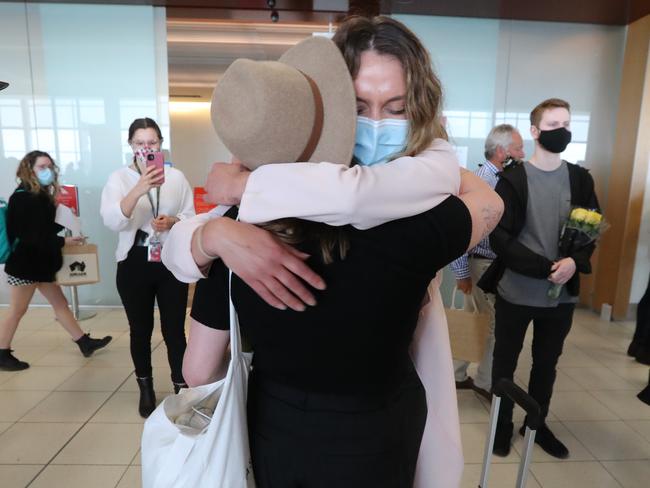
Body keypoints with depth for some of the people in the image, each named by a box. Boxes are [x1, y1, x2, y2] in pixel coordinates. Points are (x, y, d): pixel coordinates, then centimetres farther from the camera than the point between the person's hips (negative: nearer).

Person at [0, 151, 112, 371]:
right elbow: (32, 235, -22)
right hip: (25, 263, -9)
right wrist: (63, 241, -21)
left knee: (60, 303, 11)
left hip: (40, 263, 9)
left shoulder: (42, 196, 10)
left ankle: (85, 343, 17)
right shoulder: (22, 197, -17)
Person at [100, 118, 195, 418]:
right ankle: (145, 389, 33)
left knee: (174, 329, 4)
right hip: (134, 263, 0)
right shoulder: (119, 178, -1)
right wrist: (139, 189, -33)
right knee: (140, 329, 13)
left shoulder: (176, 176, 3)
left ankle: (181, 387, 20)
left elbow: (190, 218, 5)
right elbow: (112, 222, -18)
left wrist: (173, 221, -17)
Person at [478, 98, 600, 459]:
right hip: (516, 291, -3)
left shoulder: (581, 179, 6)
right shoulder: (513, 179, -6)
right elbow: (500, 237, -13)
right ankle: (503, 424, 31)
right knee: (506, 362, 11)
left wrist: (575, 262, -14)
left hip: (562, 294, 4)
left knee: (547, 363, 17)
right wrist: (546, 267, -20)